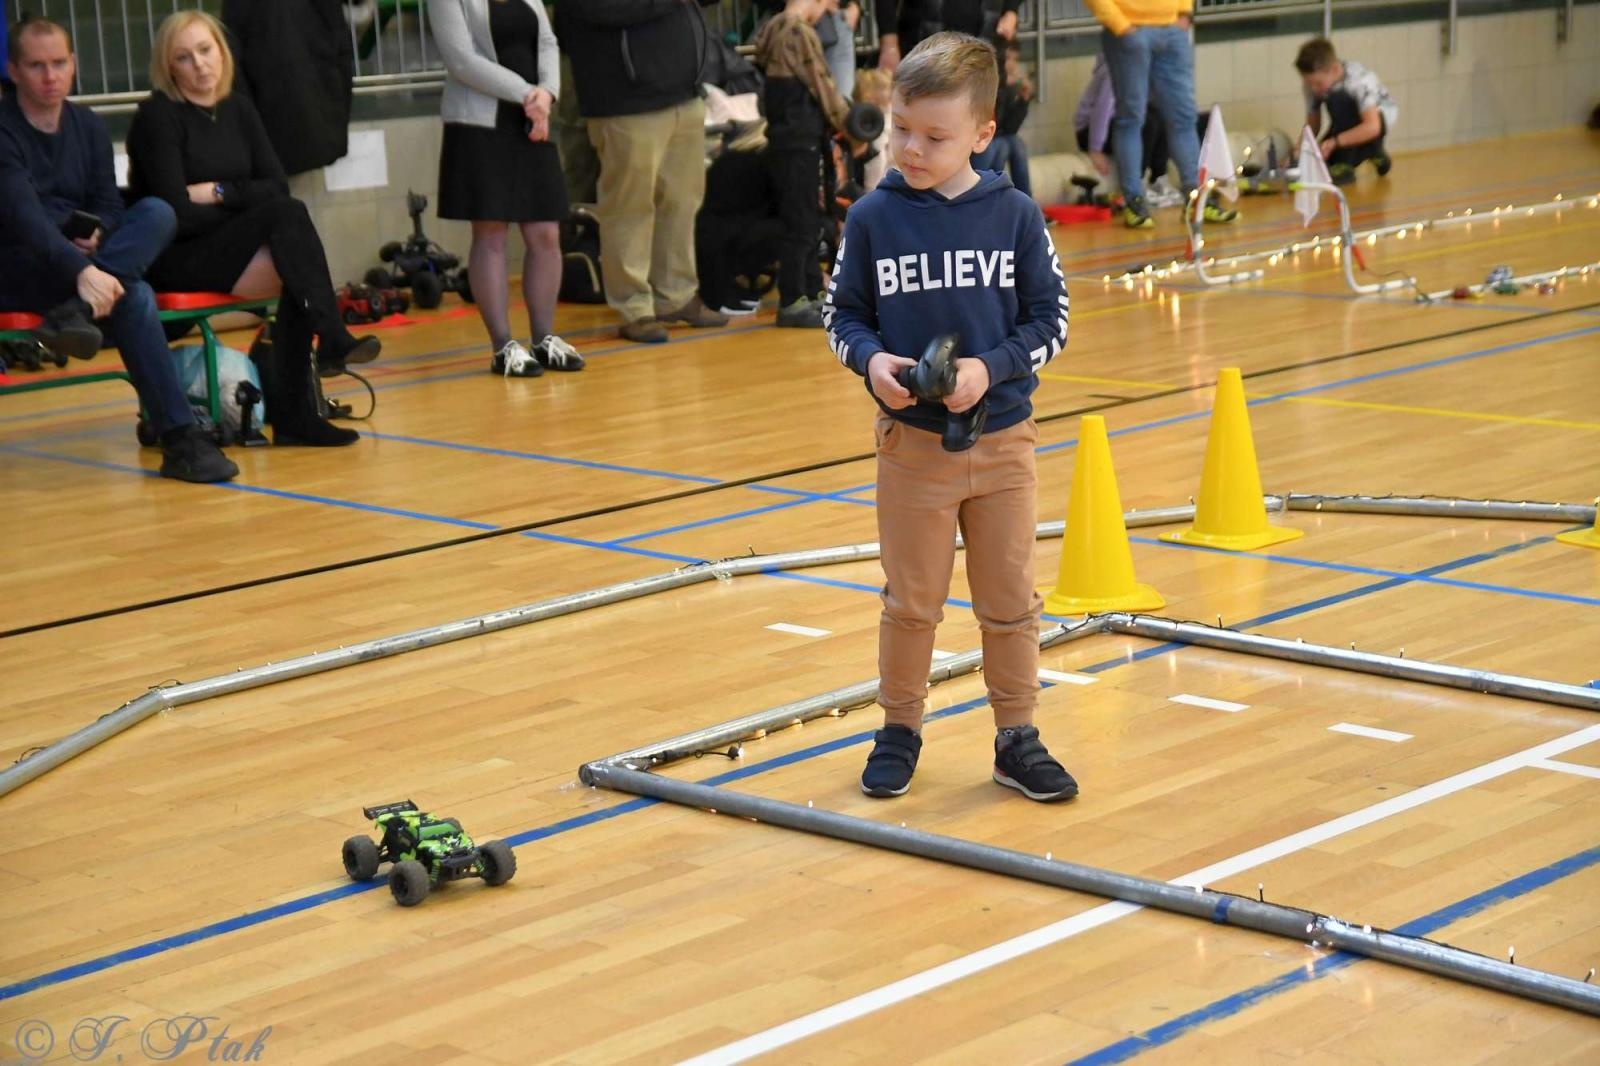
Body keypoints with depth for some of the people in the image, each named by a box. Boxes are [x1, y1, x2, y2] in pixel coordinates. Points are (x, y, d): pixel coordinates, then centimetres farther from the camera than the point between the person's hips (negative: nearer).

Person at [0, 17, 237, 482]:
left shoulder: (89, 127, 11)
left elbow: (109, 204, 11)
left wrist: (99, 236, -16)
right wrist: (81, 270, -43)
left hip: (81, 261, 6)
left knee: (157, 213, -24)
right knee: (133, 295, -33)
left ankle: (76, 310, -42)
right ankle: (179, 437, -38)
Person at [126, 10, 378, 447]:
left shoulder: (238, 108, 10)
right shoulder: (158, 115, -9)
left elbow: (276, 186, 4)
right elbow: (177, 214, -16)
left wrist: (219, 193, -11)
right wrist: (262, 217, -10)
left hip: (234, 249, 6)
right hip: (175, 262, -6)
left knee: (296, 271, -26)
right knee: (287, 214, -27)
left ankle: (292, 412, -23)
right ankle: (333, 339, -30)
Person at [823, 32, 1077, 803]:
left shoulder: (1014, 216, -7)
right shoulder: (872, 218, -6)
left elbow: (1050, 320, -2)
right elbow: (843, 314, 3)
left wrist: (990, 369, -18)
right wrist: (870, 359, -17)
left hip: (1003, 441, 0)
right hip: (911, 442, 0)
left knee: (1010, 600, 10)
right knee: (911, 601, 12)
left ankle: (1017, 738, 22)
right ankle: (899, 728, 28)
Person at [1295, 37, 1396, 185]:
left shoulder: (1358, 79, -36)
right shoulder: (1313, 82, -19)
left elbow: (1372, 127, -45)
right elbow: (1313, 124, -6)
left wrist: (1333, 142, -51)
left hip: (1380, 115, -6)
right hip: (1350, 121, 6)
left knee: (1338, 100, -35)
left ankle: (1344, 166, -24)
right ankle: (1372, 152, 16)